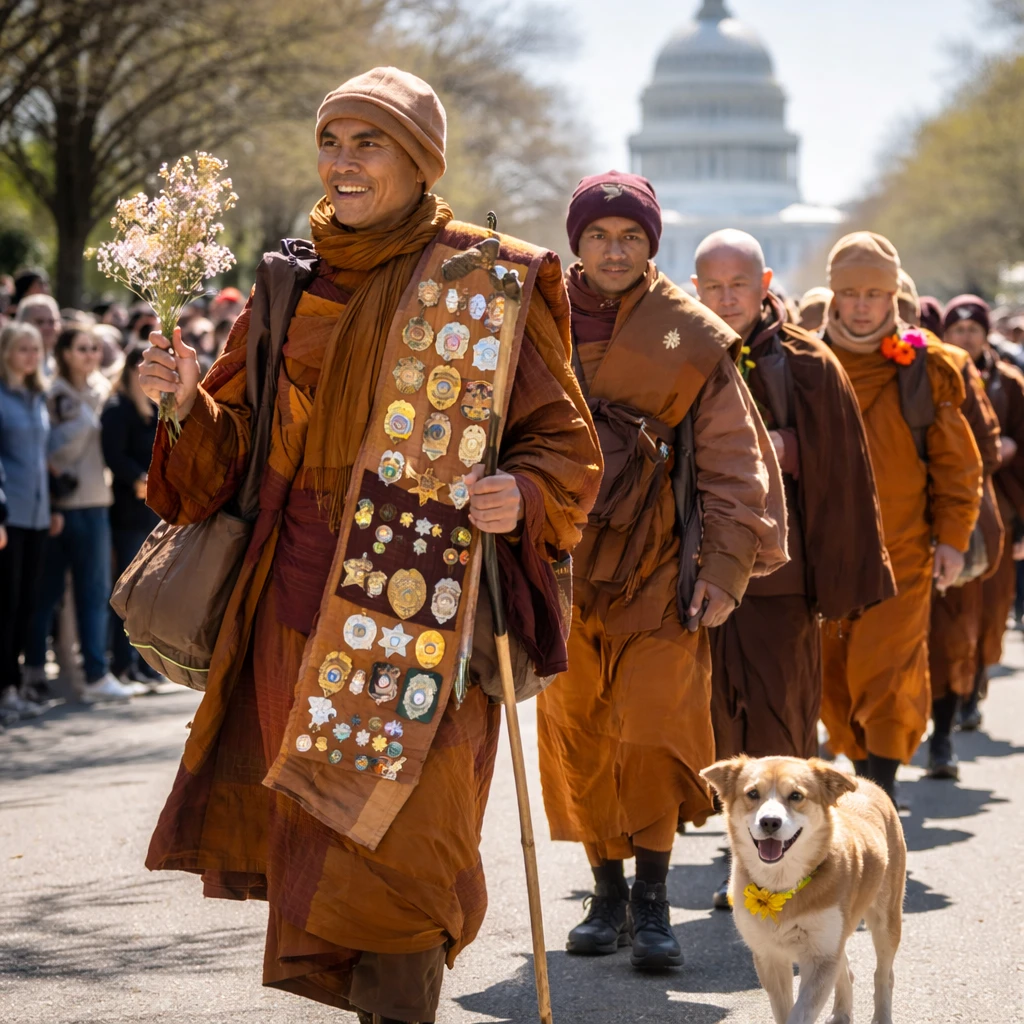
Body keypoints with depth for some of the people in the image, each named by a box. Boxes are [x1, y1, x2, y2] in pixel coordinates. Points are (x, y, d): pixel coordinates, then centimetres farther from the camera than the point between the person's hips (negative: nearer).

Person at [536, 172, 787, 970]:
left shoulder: (694, 339, 0)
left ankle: (652, 899, 1)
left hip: (658, 565, -2)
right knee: (576, 735, 5)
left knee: (654, 731, -10)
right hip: (563, 566, 2)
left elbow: (733, 461, 1)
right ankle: (608, 894, 17)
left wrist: (726, 566, -6)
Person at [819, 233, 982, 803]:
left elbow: (957, 461, 6)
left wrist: (952, 537, 1)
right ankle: (864, 772, 18)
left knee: (886, 675, -9)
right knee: (832, 675, 4)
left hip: (902, 552, -2)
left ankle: (883, 787, -5)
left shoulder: (924, 366, 0)